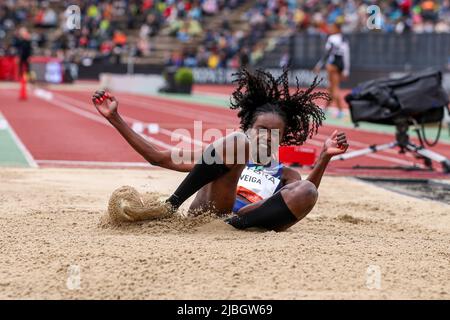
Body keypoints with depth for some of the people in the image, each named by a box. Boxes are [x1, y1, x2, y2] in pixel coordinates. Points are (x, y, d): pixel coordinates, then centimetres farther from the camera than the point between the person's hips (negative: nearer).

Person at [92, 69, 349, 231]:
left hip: (247, 222, 0)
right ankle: (169, 206, -26)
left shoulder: (286, 175, 28)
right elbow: (158, 158, 22)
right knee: (238, 142, -17)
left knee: (306, 190, -24)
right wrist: (115, 118, 17)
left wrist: (324, 158, -12)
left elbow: (303, 199, 2)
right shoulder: (227, 150, 28)